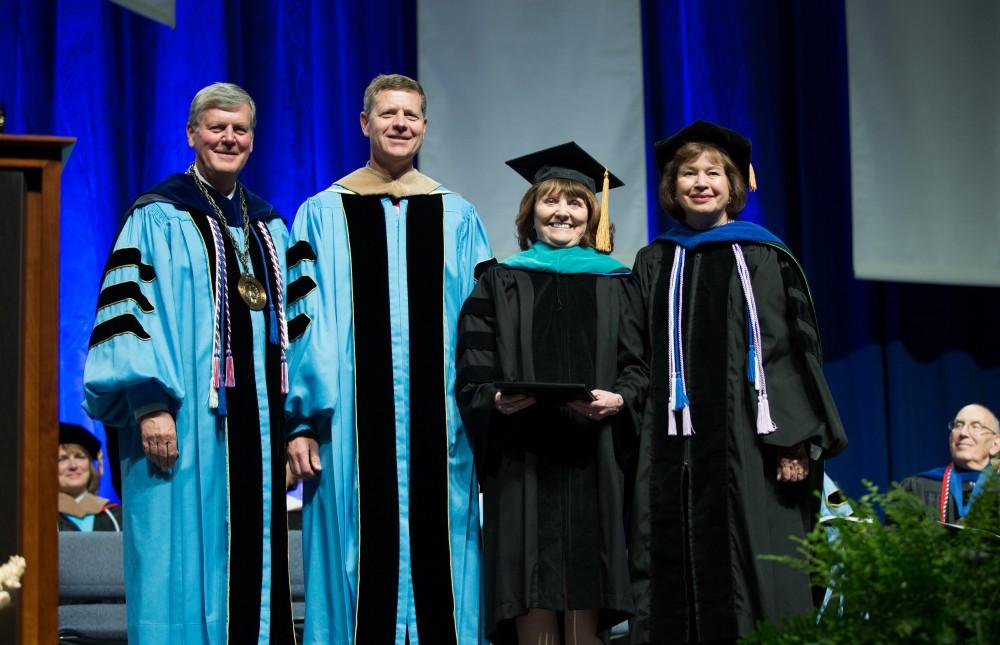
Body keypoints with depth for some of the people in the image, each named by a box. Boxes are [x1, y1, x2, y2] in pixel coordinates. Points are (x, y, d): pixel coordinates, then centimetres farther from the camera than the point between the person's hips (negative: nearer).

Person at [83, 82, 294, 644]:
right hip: (187, 426, -6)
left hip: (259, 422, 6)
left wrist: (294, 424, 11)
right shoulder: (158, 218, -1)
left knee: (256, 553, 5)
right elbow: (131, 313, -8)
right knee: (188, 556, -5)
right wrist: (150, 405, -19)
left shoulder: (270, 228, 17)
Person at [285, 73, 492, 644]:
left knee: (436, 556, 2)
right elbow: (301, 321, 3)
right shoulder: (323, 215, 6)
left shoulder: (457, 218, 11)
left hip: (438, 423, 1)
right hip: (352, 423, -1)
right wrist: (300, 423, -5)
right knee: (363, 560, 0)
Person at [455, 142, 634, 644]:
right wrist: (497, 401, -15)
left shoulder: (617, 285, 14)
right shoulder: (501, 284, 12)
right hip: (523, 465, -1)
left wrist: (617, 401, -12)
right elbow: (472, 380, 5)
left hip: (592, 465, 1)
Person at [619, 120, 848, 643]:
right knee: (683, 579, -2)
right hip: (677, 448, 2)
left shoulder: (765, 259, 7)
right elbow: (638, 360, 14)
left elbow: (797, 353, 3)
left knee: (758, 576, -7)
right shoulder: (654, 264, 15)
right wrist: (619, 398, -7)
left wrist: (796, 441, -7)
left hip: (749, 444, -2)